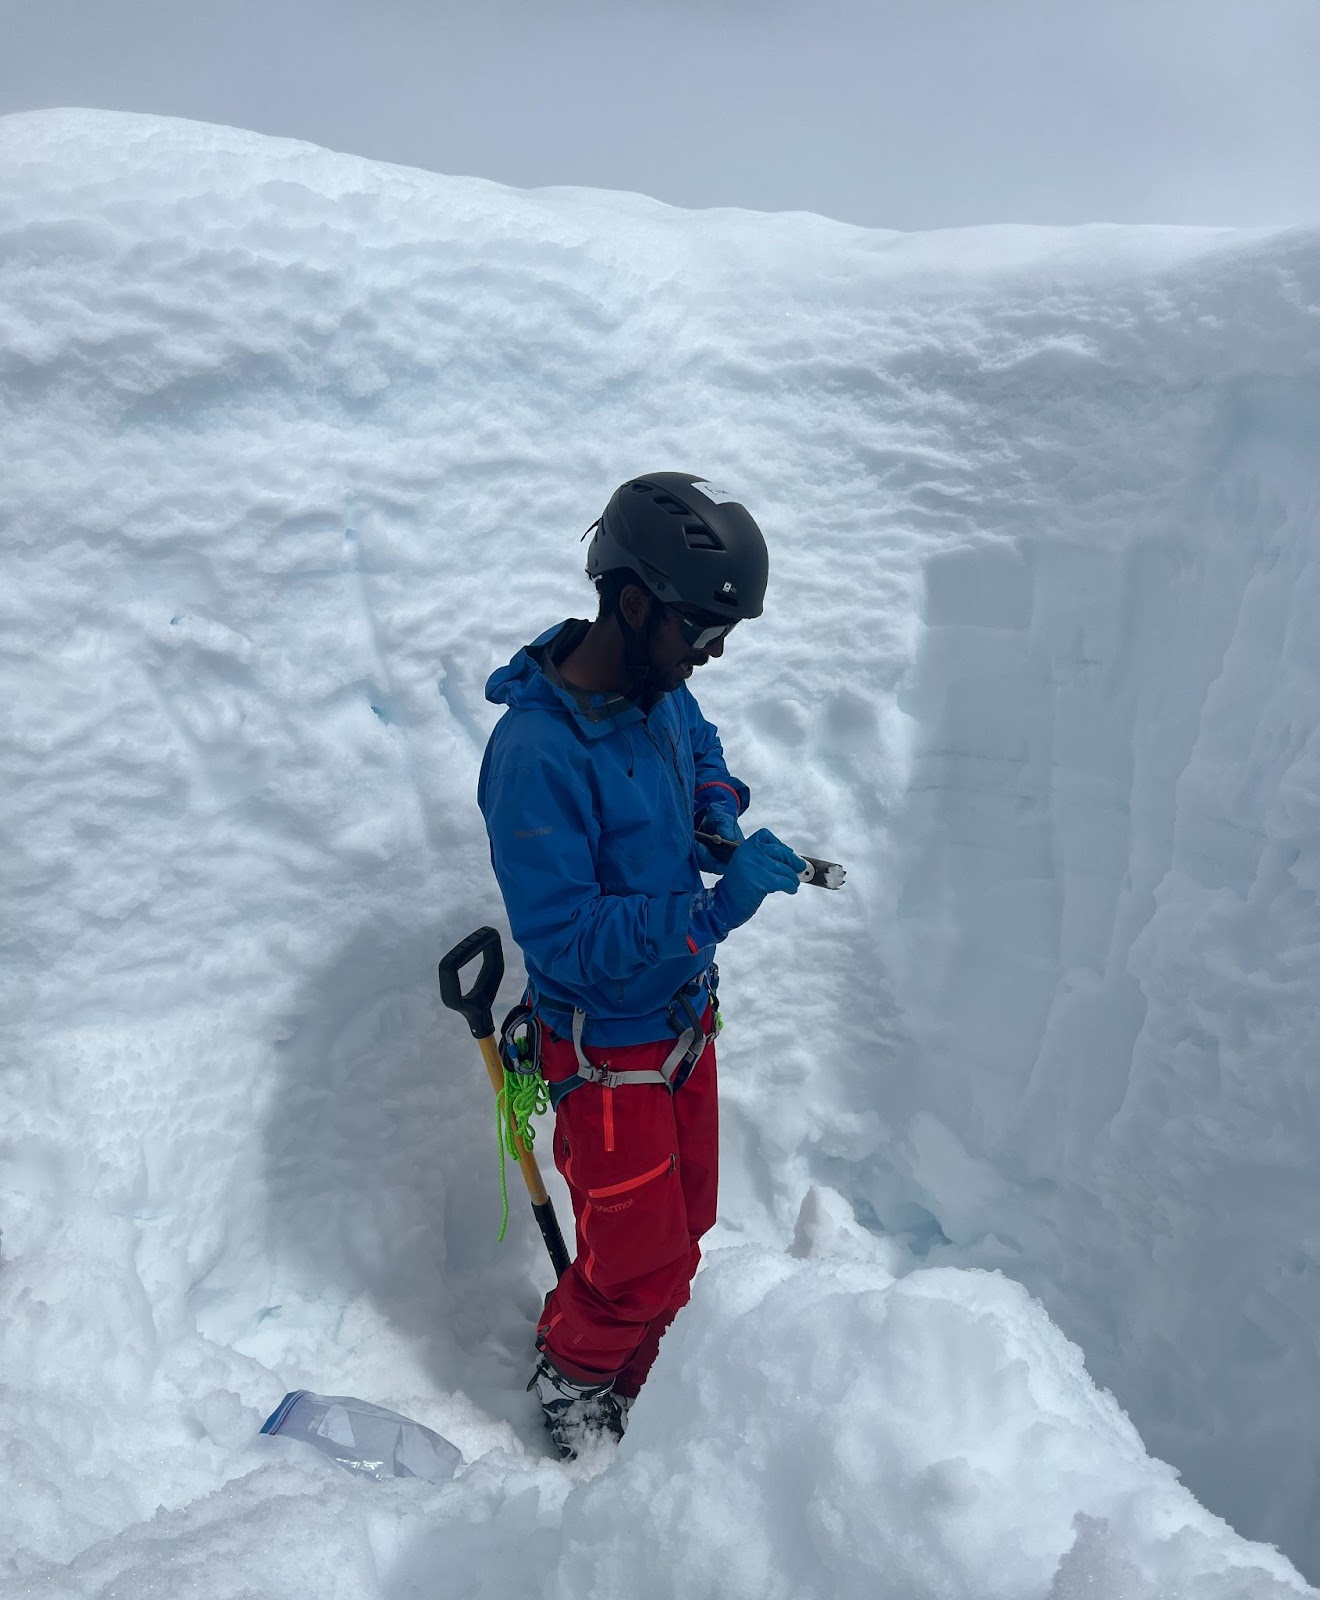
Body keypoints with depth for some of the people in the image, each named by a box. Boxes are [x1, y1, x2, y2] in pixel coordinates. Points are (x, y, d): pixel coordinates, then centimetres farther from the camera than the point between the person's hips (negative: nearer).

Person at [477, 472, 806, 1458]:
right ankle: (572, 1370, 41)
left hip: (685, 1016, 8)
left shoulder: (660, 691, -5)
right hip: (607, 1046, -7)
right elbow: (567, 940, -30)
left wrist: (719, 806, -2)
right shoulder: (537, 752, -29)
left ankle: (627, 1369, 50)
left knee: (685, 1222, 23)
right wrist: (718, 905, -36)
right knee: (644, 1261, 8)